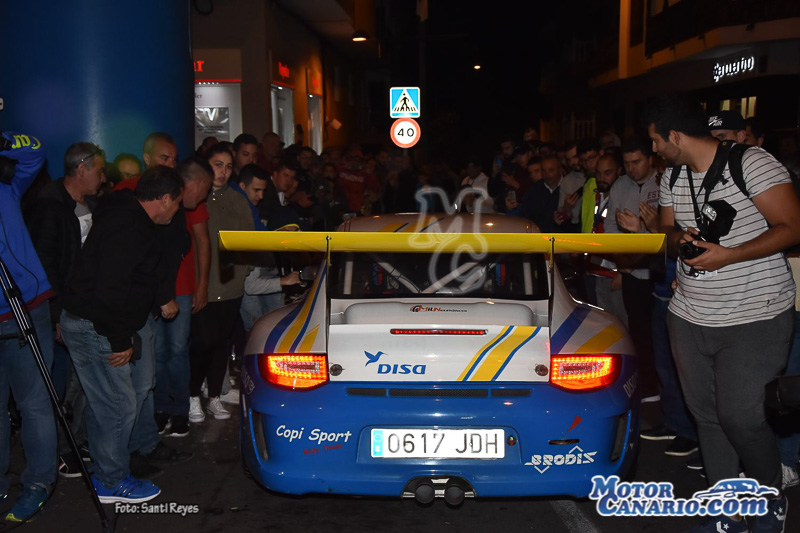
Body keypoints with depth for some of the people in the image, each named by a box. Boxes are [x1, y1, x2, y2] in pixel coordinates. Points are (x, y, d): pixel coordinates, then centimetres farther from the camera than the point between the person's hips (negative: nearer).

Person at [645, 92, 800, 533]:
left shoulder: (751, 164, -12)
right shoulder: (672, 178, 9)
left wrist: (728, 255, -23)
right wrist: (678, 239, -4)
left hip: (754, 318, -6)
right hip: (689, 316, 7)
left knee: (740, 416, -9)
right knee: (706, 414, 9)